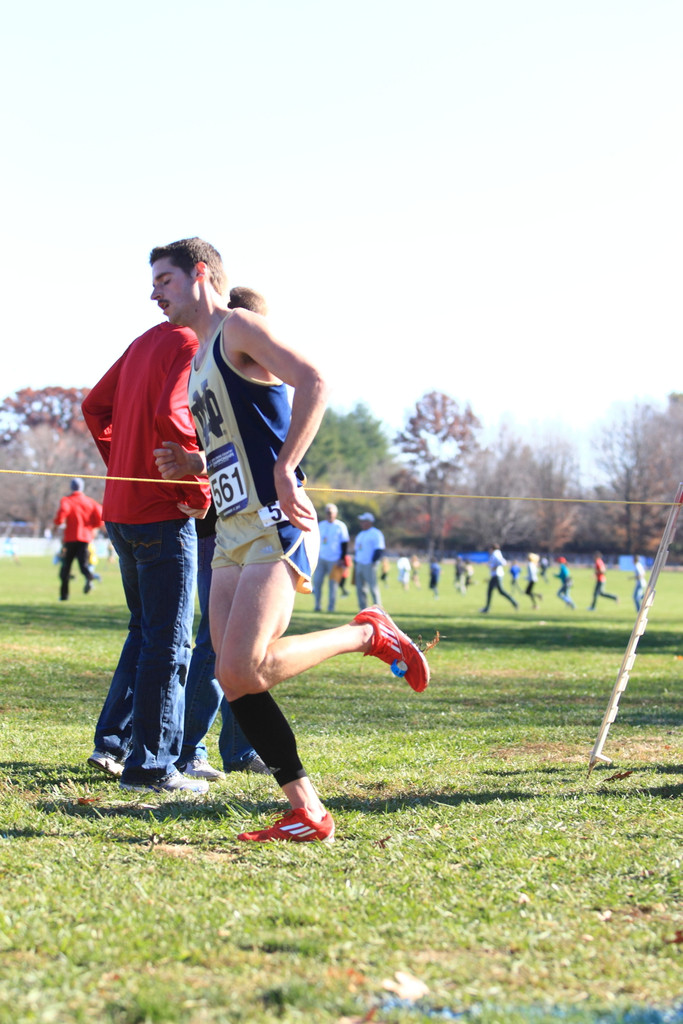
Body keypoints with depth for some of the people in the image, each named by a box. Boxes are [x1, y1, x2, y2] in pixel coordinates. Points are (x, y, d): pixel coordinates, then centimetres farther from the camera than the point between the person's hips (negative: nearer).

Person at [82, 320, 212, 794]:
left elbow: (95, 406, 20)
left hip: (120, 509, 9)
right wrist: (198, 492, -17)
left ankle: (112, 744, 21)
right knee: (168, 641, -3)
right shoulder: (191, 346, -12)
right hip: (163, 514, -9)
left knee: (145, 631, 19)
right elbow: (171, 417, -27)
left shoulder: (146, 342, 14)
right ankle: (151, 764, -1)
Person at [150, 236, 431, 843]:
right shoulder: (201, 359, 24)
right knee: (236, 684, -1)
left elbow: (313, 383, -19)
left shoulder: (238, 327, -3)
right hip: (232, 535, 9)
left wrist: (285, 471, -24)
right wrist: (193, 466, 12)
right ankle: (307, 814, 2)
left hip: (273, 527, -9)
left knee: (243, 671, -20)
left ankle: (368, 635, 0)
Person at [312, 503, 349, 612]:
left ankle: (331, 607, 6)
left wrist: (342, 559, -9)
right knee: (317, 582, -2)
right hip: (321, 558, 4)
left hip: (334, 560, -4)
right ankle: (318, 605, 7)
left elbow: (345, 544, -2)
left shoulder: (340, 526, -1)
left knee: (332, 584, -1)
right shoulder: (320, 525, 12)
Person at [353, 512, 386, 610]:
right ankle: (362, 608, 10)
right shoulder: (360, 535, 21)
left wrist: (374, 561, -17)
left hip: (369, 565, -8)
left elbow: (379, 549, -11)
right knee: (360, 587, 6)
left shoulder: (376, 534, -5)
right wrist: (355, 561, 14)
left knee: (373, 586, -10)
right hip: (359, 564, 8)